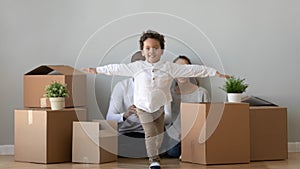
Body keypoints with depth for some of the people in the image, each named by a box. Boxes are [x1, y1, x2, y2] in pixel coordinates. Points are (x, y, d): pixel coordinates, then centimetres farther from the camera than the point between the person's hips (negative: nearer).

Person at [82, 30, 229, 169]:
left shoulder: (169, 67, -8)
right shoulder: (137, 67, -6)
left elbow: (191, 70, -10)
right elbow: (117, 68, 3)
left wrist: (215, 73, -13)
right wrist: (97, 70, 9)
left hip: (161, 106, 1)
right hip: (143, 108, -1)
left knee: (159, 133, 10)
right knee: (150, 133, -7)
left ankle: (154, 152, 36)